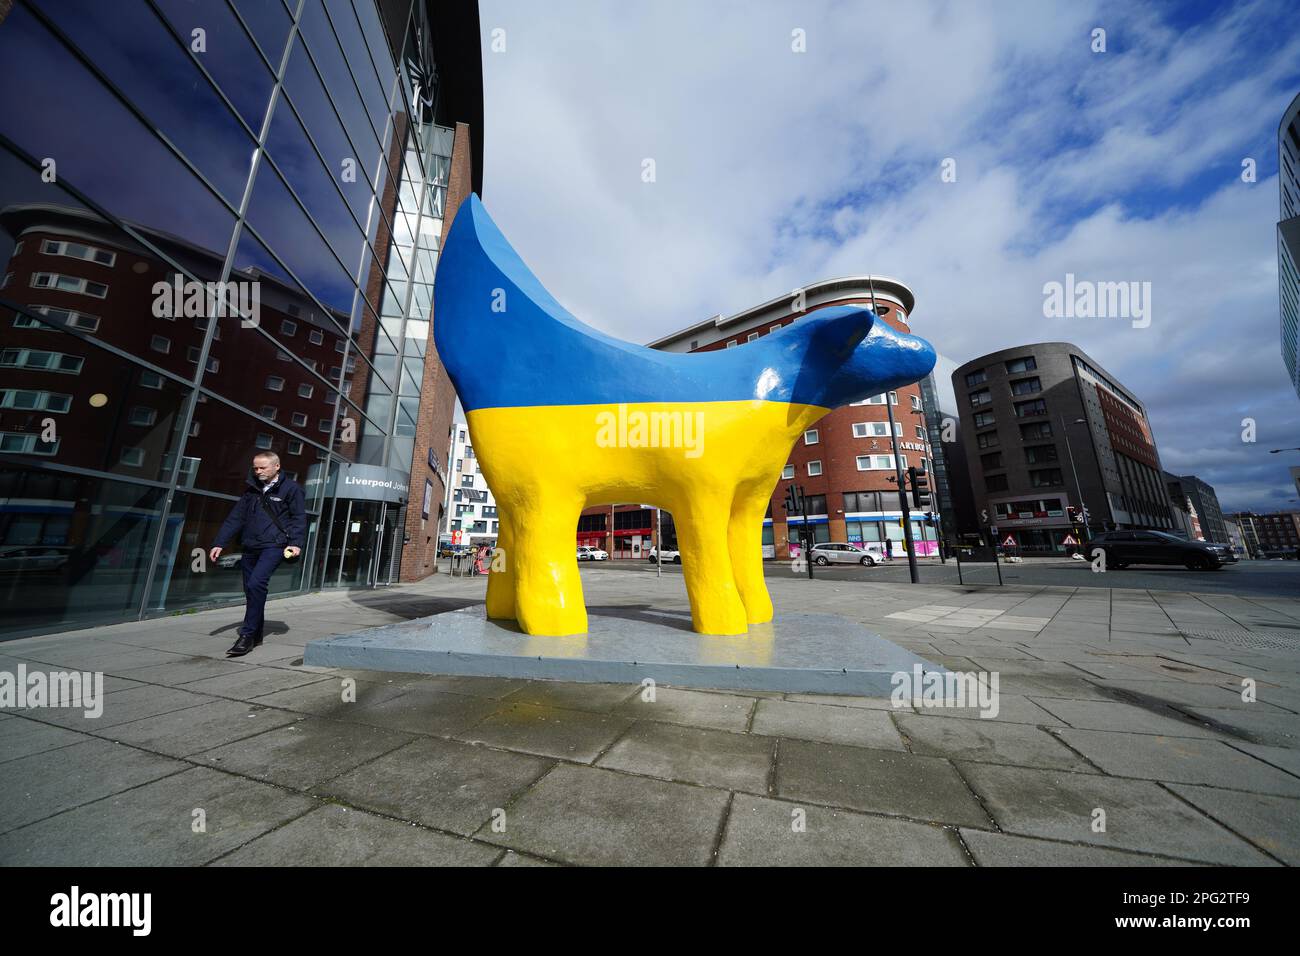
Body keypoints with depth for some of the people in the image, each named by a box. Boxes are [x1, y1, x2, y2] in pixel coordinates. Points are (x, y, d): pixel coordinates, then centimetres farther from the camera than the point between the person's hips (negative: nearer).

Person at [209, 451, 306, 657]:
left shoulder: (290, 488, -2)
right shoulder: (251, 490, 14)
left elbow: (299, 518, -5)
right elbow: (235, 518, 15)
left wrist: (296, 543, -15)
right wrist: (220, 543, 8)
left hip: (274, 546, -6)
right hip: (250, 547, 6)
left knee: (256, 583, -20)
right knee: (250, 589, 10)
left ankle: (247, 636, -12)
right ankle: (255, 635, 22)